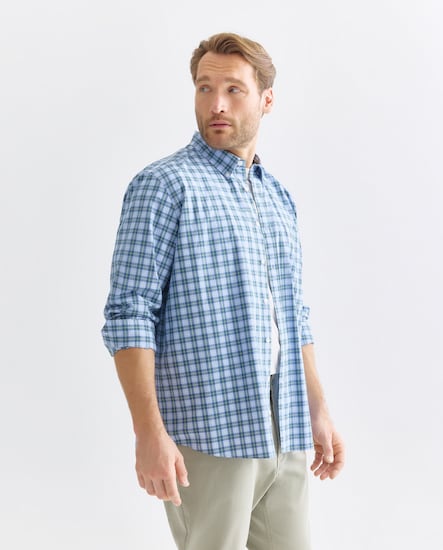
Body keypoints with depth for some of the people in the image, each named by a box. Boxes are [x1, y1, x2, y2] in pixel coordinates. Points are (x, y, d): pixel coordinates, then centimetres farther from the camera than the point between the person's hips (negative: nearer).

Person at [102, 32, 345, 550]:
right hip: (208, 434, -6)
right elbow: (129, 316, -12)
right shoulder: (164, 186, -7)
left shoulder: (279, 196, 15)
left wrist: (318, 410, 17)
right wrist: (150, 432, -18)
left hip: (286, 433, 6)